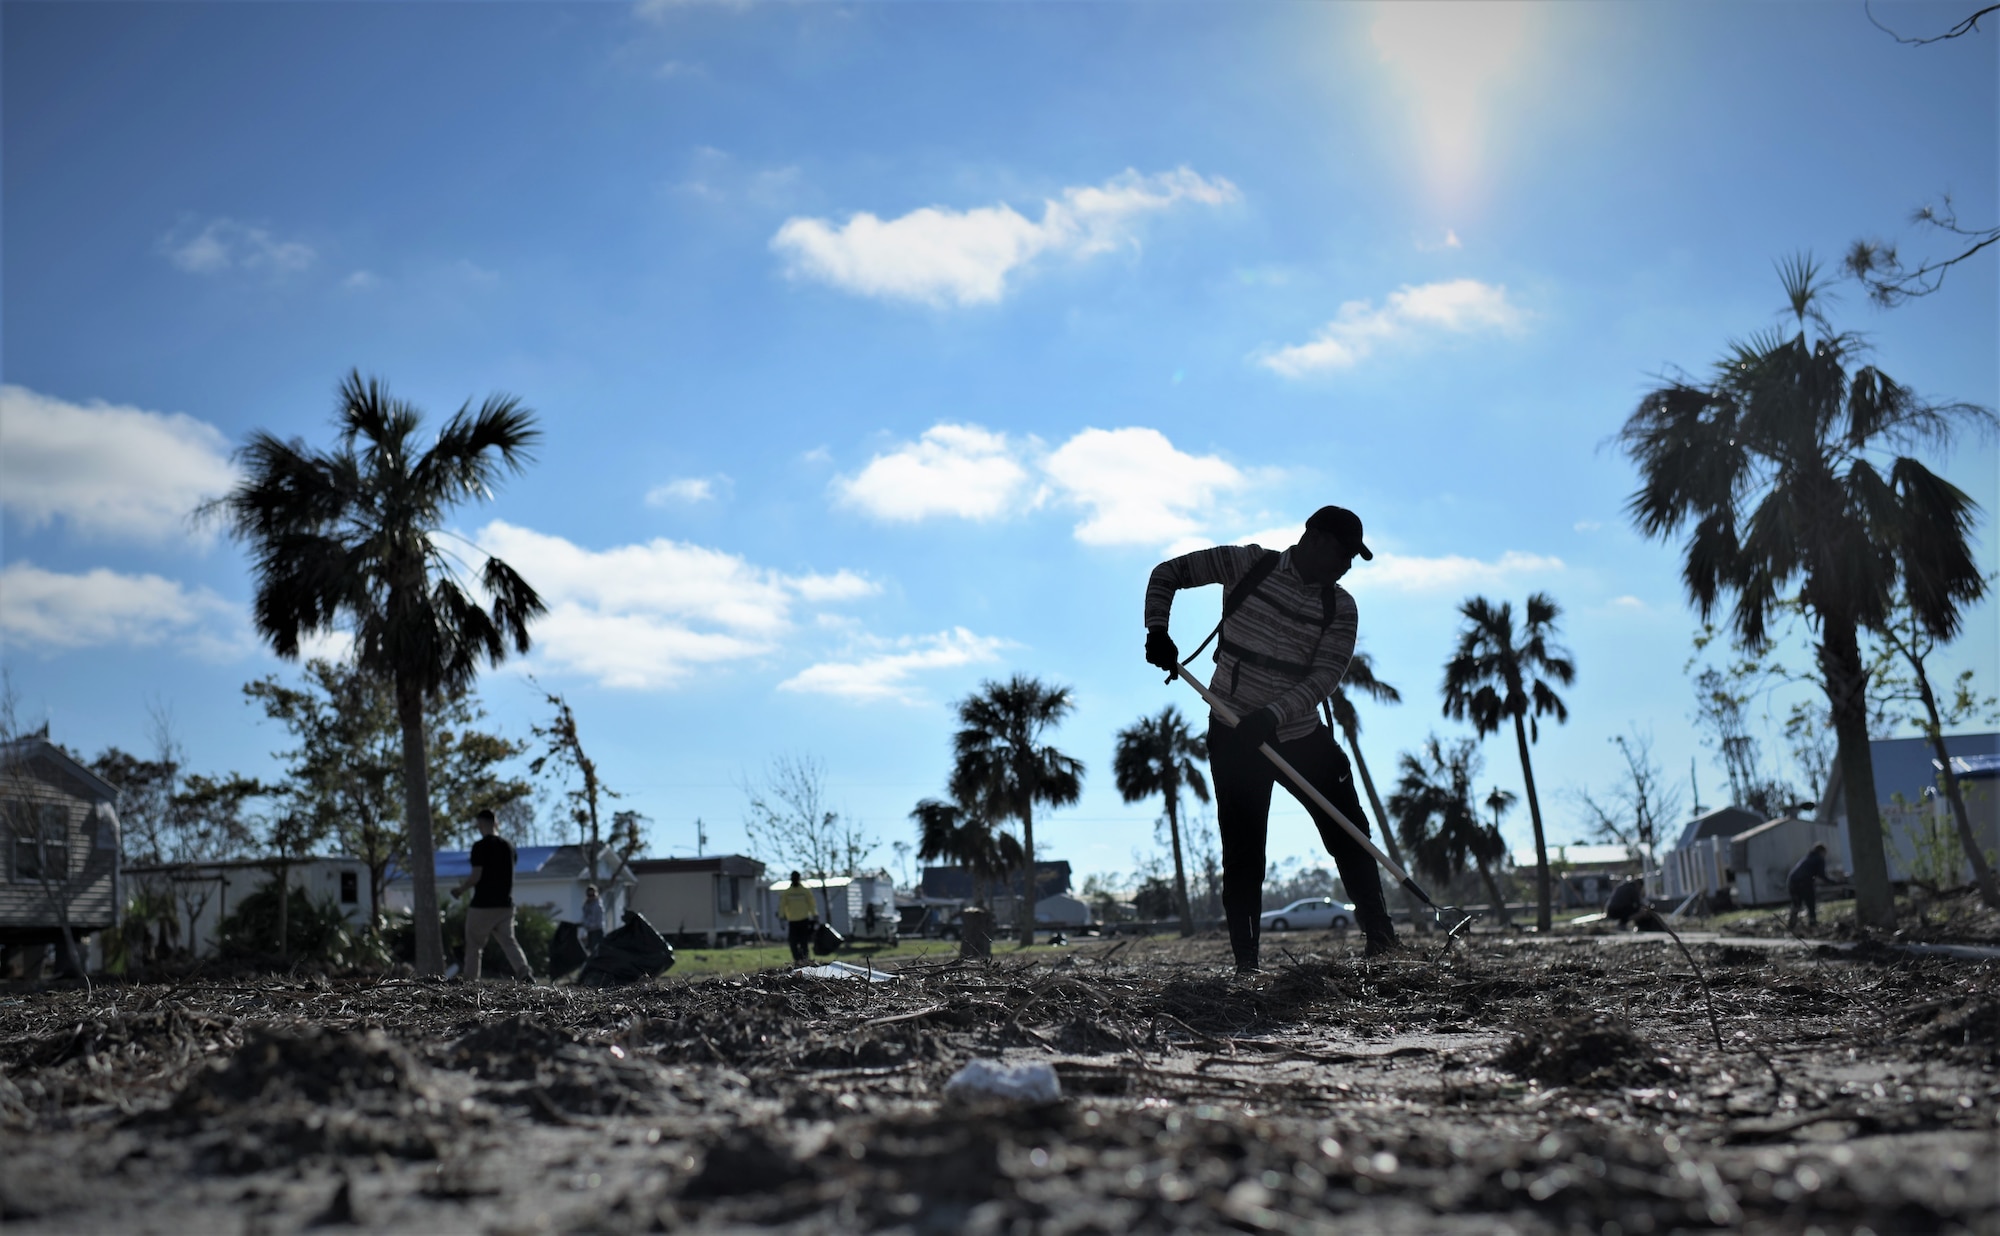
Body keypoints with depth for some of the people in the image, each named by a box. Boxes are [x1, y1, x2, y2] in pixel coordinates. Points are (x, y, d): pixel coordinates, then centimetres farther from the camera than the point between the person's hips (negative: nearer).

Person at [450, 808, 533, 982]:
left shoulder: (480, 846, -11)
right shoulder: (508, 846, 10)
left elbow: (476, 876, -16)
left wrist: (461, 889, 2)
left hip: (483, 904, -5)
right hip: (505, 903, 6)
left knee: (473, 943, 9)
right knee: (508, 940, 3)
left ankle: (469, 979, 13)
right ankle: (524, 971, -17)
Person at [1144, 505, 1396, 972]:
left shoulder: (1341, 608, -2)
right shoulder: (1247, 564, -6)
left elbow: (1325, 676, -14)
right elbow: (1168, 573, 1)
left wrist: (1272, 715, -28)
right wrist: (1157, 630, -14)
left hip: (1301, 734, 3)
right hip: (1233, 734, -3)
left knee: (1350, 836, 4)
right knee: (1243, 851, -3)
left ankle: (1382, 940, 17)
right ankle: (1246, 961, 4)